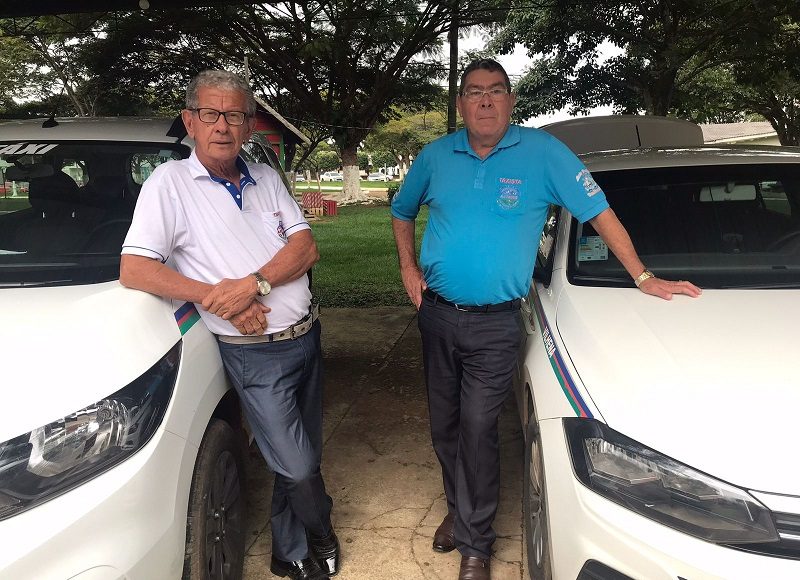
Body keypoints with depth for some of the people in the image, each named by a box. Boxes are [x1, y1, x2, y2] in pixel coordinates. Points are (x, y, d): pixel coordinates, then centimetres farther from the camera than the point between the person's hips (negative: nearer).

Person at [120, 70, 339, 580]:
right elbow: (134, 270, -14)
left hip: (306, 335, 6)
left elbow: (306, 249, -2)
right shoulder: (170, 183, -7)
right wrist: (216, 298, -19)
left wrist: (253, 284, -19)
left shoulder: (266, 178, 7)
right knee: (298, 467, -1)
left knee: (301, 457, 17)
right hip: (255, 353, -5)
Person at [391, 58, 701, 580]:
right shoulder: (436, 156, 4)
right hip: (436, 316, 4)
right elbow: (402, 212, 20)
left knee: (477, 430, -2)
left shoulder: (542, 152, -6)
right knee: (445, 425, 15)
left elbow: (600, 212, -3)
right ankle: (461, 510, 37)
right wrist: (409, 268, 7)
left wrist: (645, 278, -3)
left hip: (494, 325, -4)